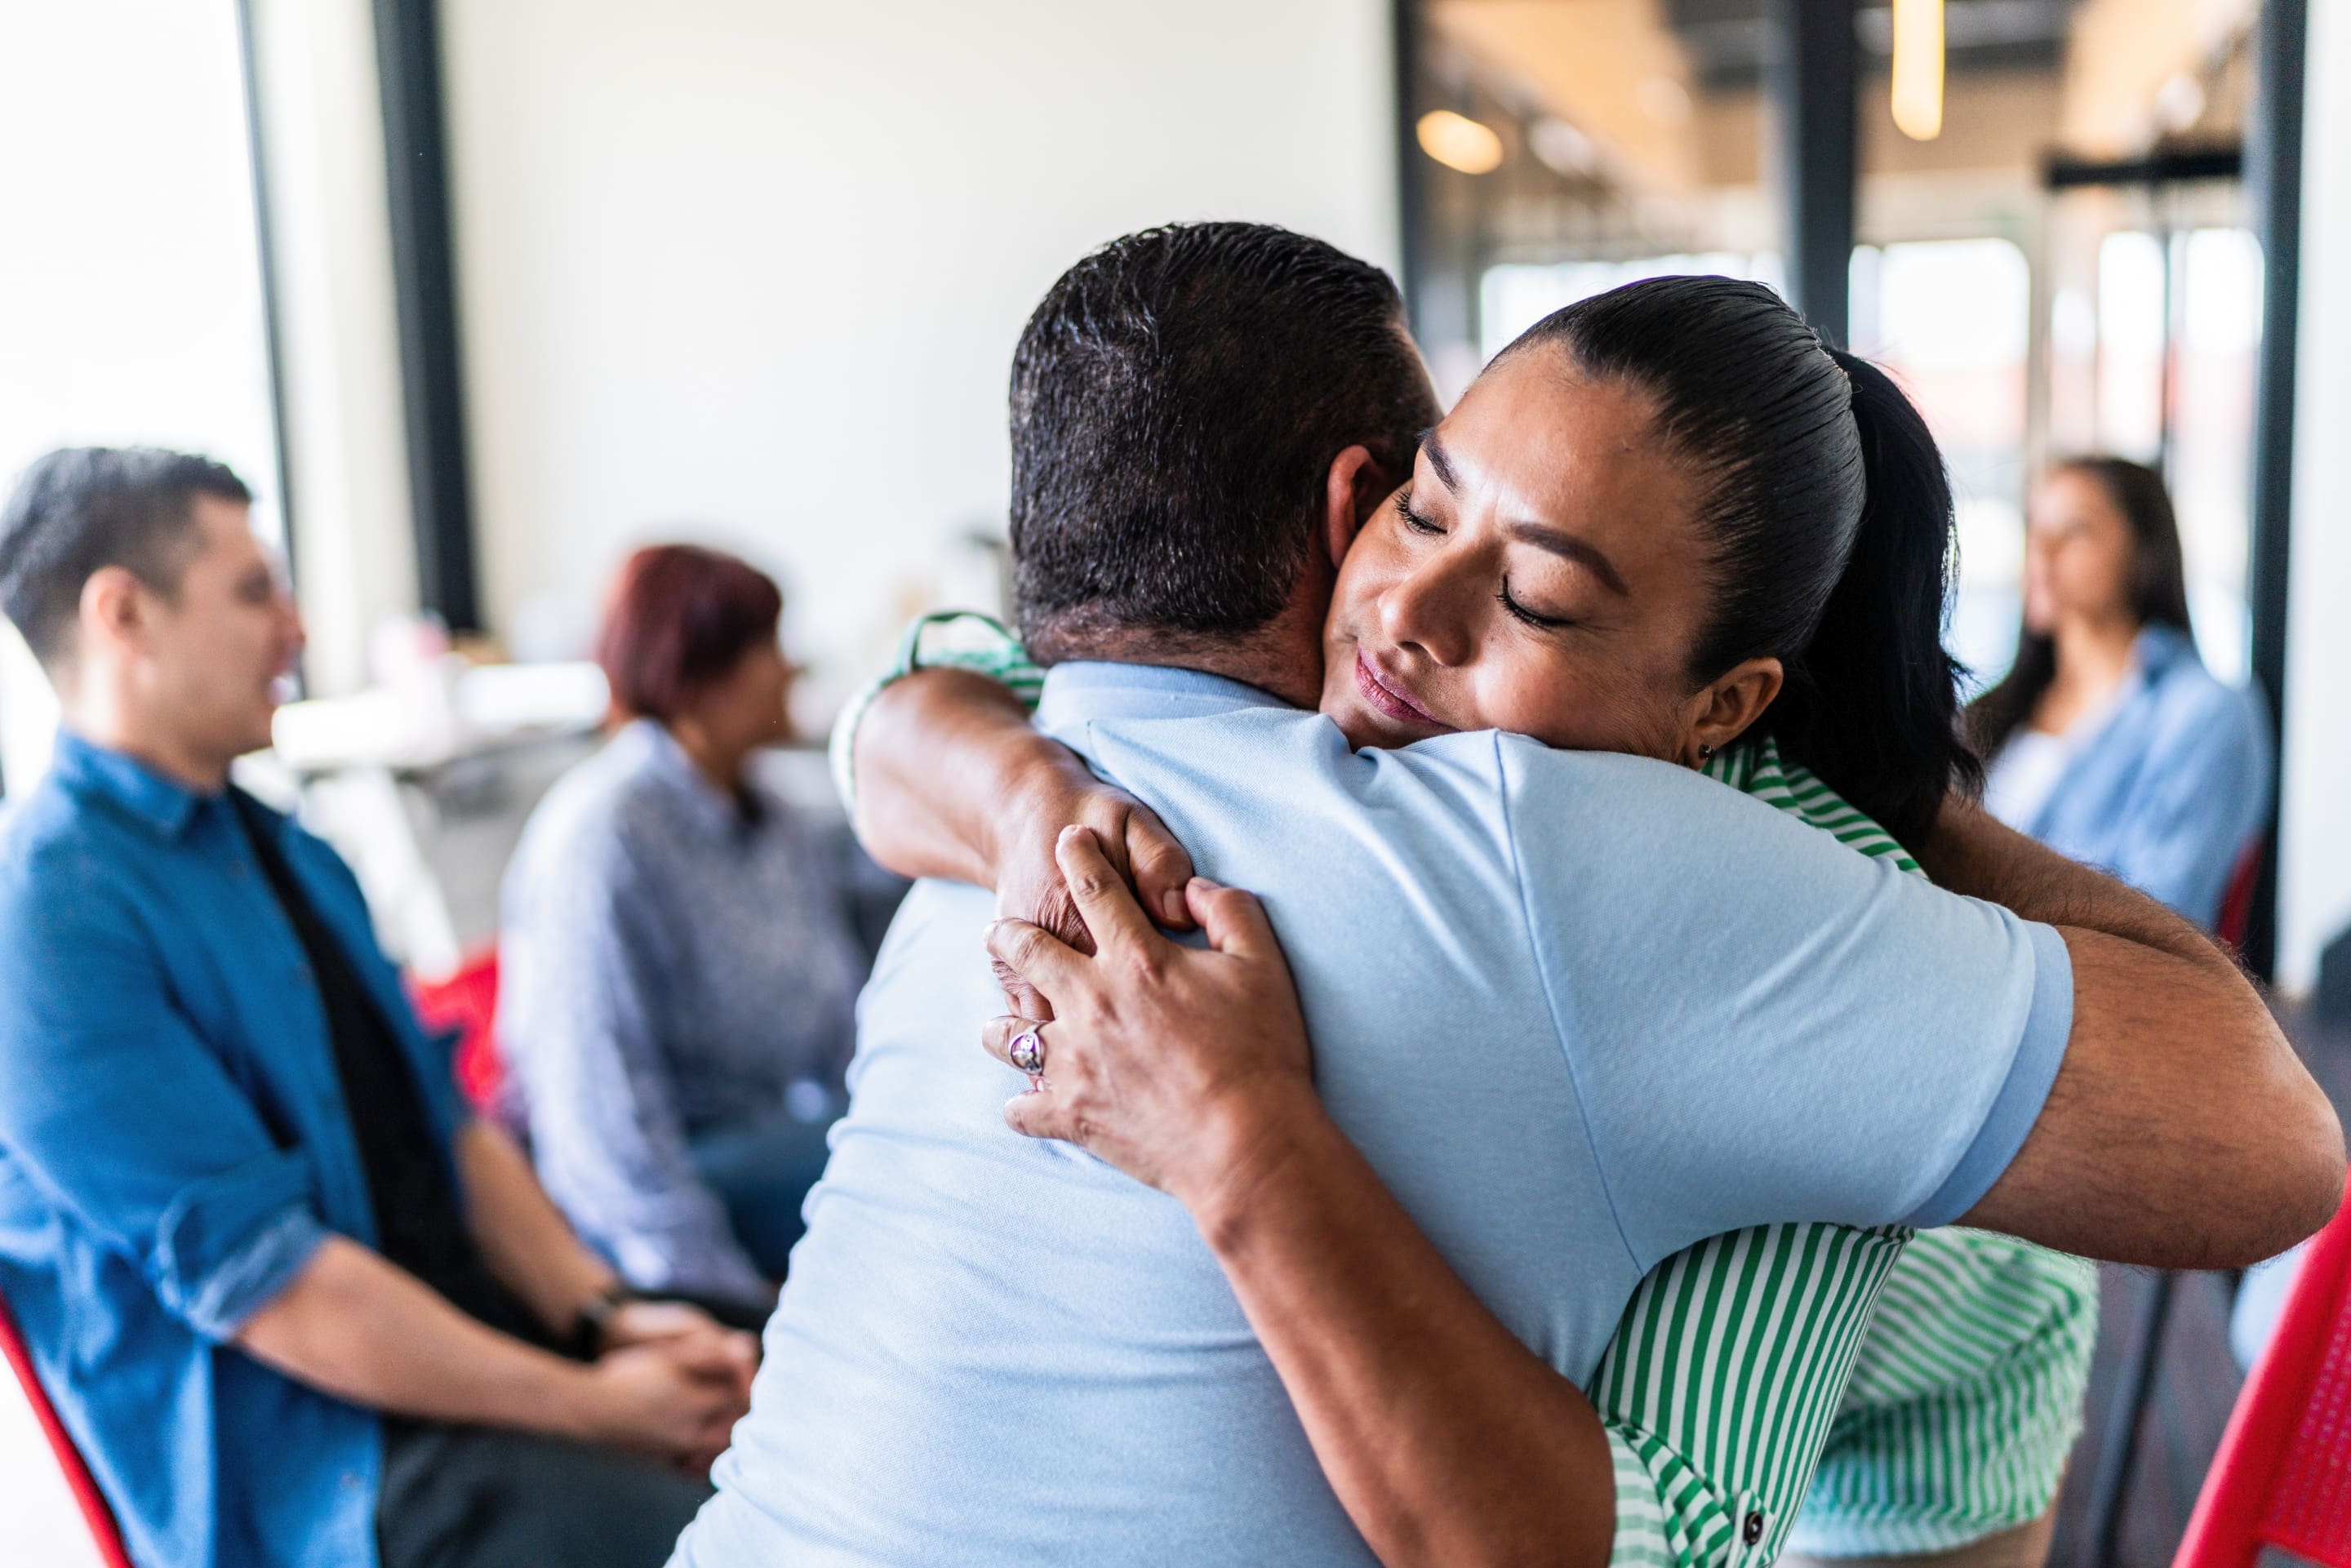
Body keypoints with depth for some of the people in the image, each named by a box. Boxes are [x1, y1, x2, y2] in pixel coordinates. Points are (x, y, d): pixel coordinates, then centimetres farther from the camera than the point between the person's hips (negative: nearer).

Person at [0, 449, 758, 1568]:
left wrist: (602, 1316, -1)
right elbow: (259, 1276, -19)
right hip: (301, 1466, -8)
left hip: (473, 1325, 8)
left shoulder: (283, 845, 14)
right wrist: (592, 1407, -16)